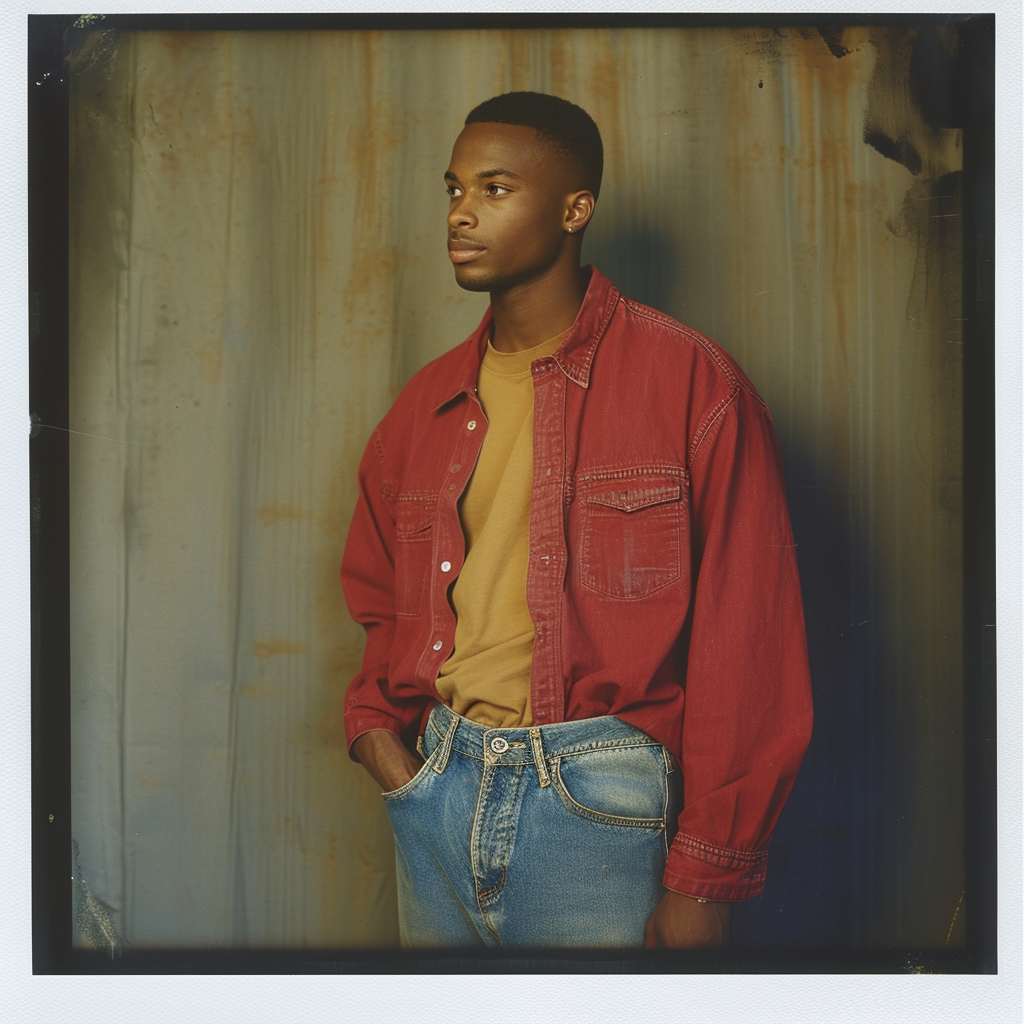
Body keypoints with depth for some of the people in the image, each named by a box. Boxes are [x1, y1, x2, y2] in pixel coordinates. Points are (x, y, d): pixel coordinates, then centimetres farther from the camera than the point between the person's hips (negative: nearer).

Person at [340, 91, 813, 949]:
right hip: (436, 791, 5)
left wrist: (705, 878, -13)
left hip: (597, 805, -5)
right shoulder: (425, 405, 9)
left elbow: (747, 645, -11)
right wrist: (374, 722, 3)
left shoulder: (689, 383, -8)